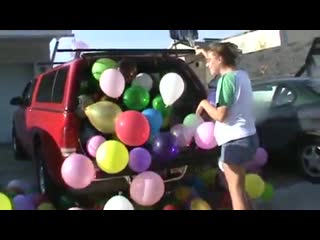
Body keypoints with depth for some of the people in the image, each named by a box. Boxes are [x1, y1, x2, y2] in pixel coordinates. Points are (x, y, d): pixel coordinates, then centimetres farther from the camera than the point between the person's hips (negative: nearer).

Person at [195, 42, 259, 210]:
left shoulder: (227, 78, -17)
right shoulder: (241, 74, 10)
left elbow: (220, 115, -21)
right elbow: (220, 63, 33)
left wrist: (204, 103, -6)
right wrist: (205, 52, 40)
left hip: (236, 140, -9)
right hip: (247, 136, 9)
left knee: (236, 191, -1)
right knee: (240, 189, 22)